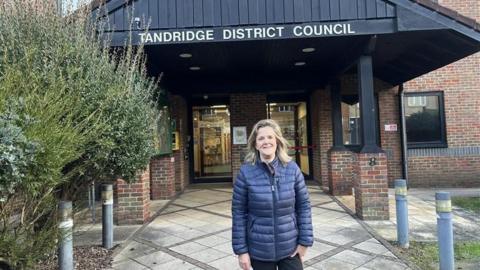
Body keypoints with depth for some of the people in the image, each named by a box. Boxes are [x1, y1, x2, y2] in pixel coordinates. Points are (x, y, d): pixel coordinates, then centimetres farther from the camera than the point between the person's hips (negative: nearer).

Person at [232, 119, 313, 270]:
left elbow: (303, 206, 0)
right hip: (259, 251, -1)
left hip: (290, 248, 1)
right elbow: (239, 212, -7)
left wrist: (305, 241, -2)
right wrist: (241, 250, -6)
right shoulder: (246, 172, -10)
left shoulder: (292, 168, -5)